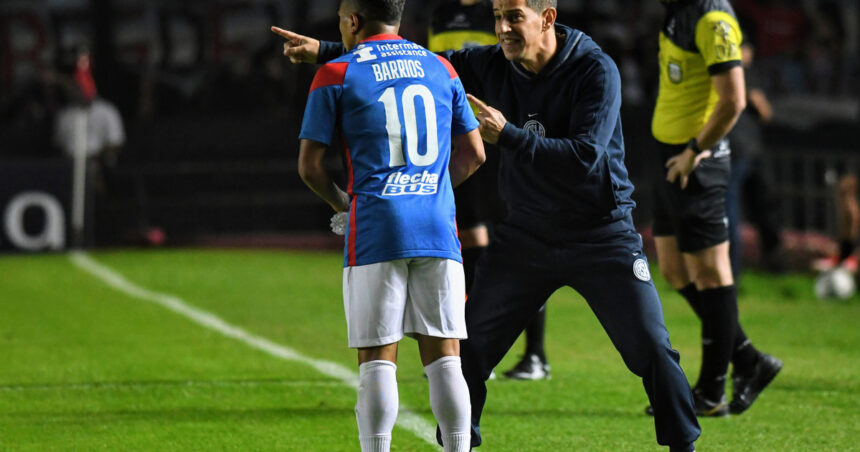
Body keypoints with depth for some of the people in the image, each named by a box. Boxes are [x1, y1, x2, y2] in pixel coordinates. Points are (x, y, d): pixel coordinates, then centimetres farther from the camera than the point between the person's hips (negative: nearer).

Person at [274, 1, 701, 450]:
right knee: (469, 347, 2)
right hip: (524, 235, 4)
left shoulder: (596, 71, -17)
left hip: (600, 235, -4)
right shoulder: (490, 65, -3)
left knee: (652, 350, -9)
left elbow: (585, 156, -26)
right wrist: (323, 52, -1)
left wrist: (508, 136, -28)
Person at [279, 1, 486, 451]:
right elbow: (473, 154, 15)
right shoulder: (440, 69, 13)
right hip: (438, 228, 3)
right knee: (443, 358, 4)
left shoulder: (335, 75, 2)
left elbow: (309, 166, 1)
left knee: (377, 361, -1)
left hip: (375, 231, -3)